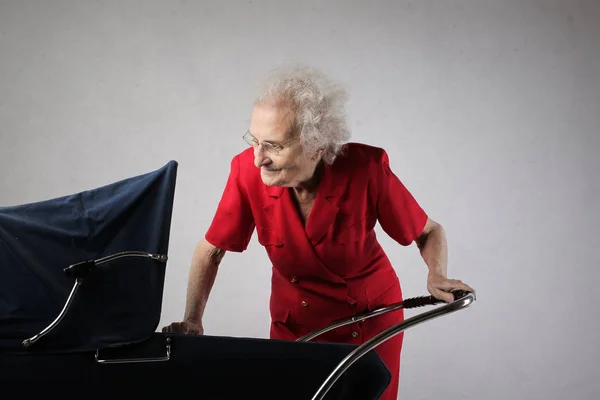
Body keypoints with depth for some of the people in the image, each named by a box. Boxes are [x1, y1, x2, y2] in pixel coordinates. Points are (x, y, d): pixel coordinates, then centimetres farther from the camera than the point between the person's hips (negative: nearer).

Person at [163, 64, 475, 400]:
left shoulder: (367, 168, -28)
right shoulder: (248, 171, -24)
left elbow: (429, 231, -11)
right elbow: (211, 251, -9)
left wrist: (437, 276, -29)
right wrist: (192, 320, -19)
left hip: (372, 316, -1)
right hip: (293, 321, 1)